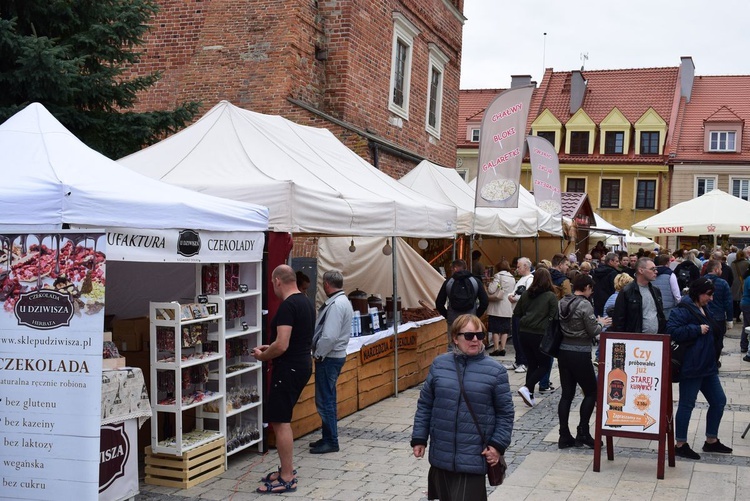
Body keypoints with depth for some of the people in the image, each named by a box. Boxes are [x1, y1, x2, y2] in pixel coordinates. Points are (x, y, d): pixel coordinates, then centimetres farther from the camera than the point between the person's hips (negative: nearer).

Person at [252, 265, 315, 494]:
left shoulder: (287, 306, -19)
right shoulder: (306, 302, 11)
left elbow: (281, 345, -24)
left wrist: (262, 356, -6)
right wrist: (268, 348, 20)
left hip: (289, 368, -10)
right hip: (302, 365, 10)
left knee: (280, 421, -5)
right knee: (281, 419, 18)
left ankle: (287, 479, 0)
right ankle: (287, 469, 26)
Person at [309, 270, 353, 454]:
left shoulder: (335, 304, -20)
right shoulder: (343, 301, 13)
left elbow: (329, 336, -27)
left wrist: (318, 354, -14)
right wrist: (319, 352, 14)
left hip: (328, 358, -11)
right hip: (336, 355, 11)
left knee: (325, 401, -4)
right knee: (328, 399, 17)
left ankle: (331, 442, 2)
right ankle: (329, 437, 27)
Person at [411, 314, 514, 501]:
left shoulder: (495, 371, -4)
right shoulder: (439, 364, 2)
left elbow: (505, 413, 0)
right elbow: (425, 405, 8)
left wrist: (498, 445, -7)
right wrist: (419, 438, 6)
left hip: (473, 457, -3)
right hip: (442, 454, 3)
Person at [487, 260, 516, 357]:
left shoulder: (498, 276, -9)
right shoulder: (512, 278, 11)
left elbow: (491, 290, -13)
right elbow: (512, 292, 17)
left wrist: (490, 283, 6)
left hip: (497, 306, -5)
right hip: (508, 308, 5)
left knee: (495, 329, -1)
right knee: (504, 329, 8)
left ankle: (496, 349, -3)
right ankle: (502, 348, 5)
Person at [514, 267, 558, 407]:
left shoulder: (526, 294, 6)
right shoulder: (551, 296, -8)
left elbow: (517, 312, 13)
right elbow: (555, 317, -11)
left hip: (524, 333, 5)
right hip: (540, 335, -5)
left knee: (532, 364, 14)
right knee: (544, 365, 7)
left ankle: (530, 396, 13)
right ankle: (527, 388, -11)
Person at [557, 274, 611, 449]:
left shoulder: (562, 302, 7)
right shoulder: (585, 305, -14)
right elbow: (593, 331, -12)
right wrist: (601, 323, 9)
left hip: (564, 351, 7)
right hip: (580, 354, -7)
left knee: (567, 394, 9)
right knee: (591, 392, 8)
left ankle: (564, 436, 10)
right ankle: (583, 433, 5)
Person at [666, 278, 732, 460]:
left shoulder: (703, 308, 15)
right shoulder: (683, 309, -15)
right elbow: (672, 330, -26)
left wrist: (714, 359, 20)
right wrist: (697, 329, -23)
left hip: (707, 366, 10)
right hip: (691, 367, -10)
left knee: (719, 401, 13)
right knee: (686, 404, -1)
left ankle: (711, 441, 26)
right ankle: (680, 445, 10)